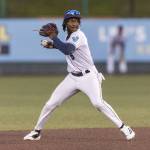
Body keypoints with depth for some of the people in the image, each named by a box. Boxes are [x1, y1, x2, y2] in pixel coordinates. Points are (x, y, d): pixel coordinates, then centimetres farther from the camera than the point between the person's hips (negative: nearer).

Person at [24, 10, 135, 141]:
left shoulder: (78, 35, -14)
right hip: (72, 77, 7)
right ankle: (37, 131, 18)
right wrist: (52, 44, 10)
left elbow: (67, 50, -30)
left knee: (98, 103, -26)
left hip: (88, 76, -7)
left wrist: (53, 36, -25)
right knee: (51, 104, 3)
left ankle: (124, 128, -19)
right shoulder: (69, 36, 9)